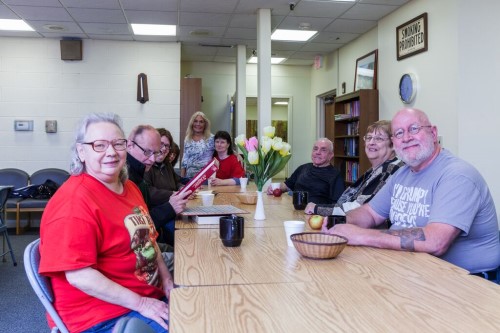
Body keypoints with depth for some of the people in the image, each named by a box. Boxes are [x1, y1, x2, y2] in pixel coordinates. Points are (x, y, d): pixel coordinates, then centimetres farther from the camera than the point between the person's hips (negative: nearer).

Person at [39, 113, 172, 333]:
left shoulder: (129, 186, 8)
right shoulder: (74, 200, -21)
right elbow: (78, 275, -24)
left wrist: (166, 280, 4)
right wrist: (140, 303, -21)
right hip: (104, 314, -8)